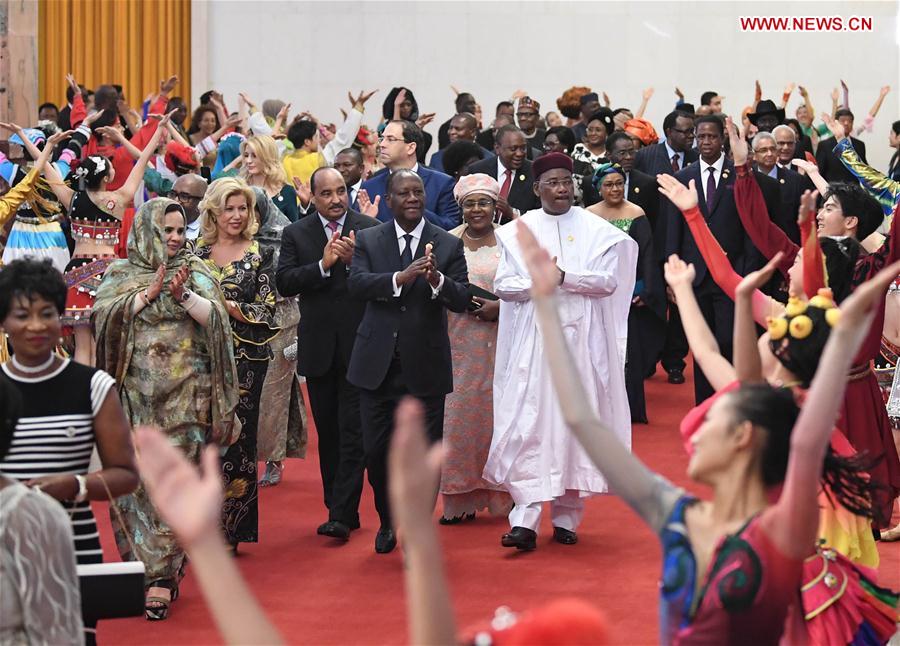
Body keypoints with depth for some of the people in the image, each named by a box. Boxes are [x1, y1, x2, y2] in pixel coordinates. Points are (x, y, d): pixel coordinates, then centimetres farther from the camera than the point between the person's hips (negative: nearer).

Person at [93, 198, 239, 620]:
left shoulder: (195, 272, 9)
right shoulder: (121, 274, 10)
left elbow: (215, 318, -2)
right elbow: (104, 314, -6)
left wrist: (184, 296, -18)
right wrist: (149, 292, -13)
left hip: (184, 394, -1)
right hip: (135, 392, 1)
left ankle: (162, 576, -6)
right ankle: (141, 566, 9)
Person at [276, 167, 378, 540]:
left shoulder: (370, 230, 0)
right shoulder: (296, 234, 5)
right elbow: (284, 283, -6)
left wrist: (353, 260, -20)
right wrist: (324, 264, -17)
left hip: (358, 346, -3)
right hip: (318, 347, 3)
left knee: (353, 433, -7)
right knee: (328, 434, 10)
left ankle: (341, 515, -8)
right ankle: (339, 508, 19)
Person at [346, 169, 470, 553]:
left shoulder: (448, 245, 1)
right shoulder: (368, 241, 4)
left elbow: (462, 300, -8)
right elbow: (356, 283, -14)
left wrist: (437, 280, -30)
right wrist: (400, 278, -30)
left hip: (425, 368, -1)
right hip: (378, 364, 1)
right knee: (376, 451, 8)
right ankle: (387, 521, 32)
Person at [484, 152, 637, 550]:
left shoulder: (596, 230, 3)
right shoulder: (517, 231, 7)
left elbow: (608, 281, -5)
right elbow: (503, 284, 1)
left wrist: (562, 277, -15)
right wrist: (537, 283, -16)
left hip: (581, 339, 0)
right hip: (533, 341, 0)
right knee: (529, 426, -8)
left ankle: (566, 517, 11)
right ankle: (525, 520, -11)